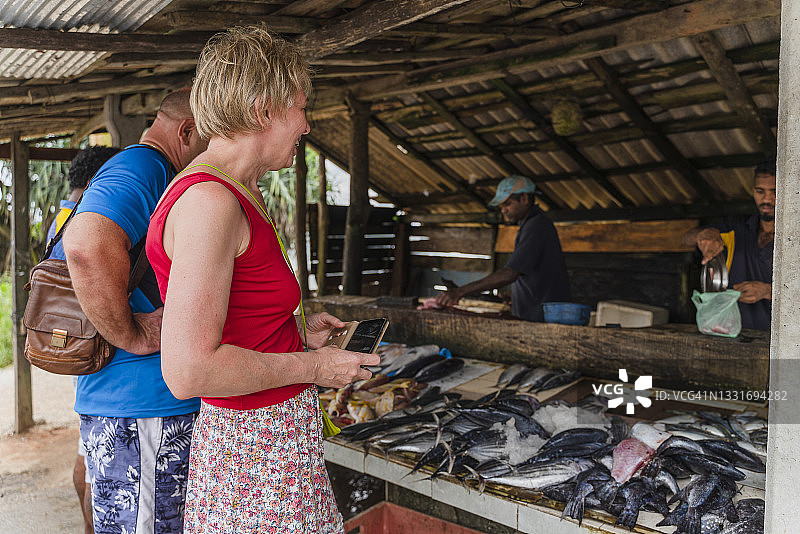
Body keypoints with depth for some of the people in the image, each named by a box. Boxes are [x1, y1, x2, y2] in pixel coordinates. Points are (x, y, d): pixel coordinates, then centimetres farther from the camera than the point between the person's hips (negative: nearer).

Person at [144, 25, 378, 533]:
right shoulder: (209, 201, -22)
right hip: (255, 448, -9)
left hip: (280, 433, 9)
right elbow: (189, 371, -26)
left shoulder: (240, 195, 9)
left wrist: (296, 329, 12)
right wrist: (311, 365, -16)